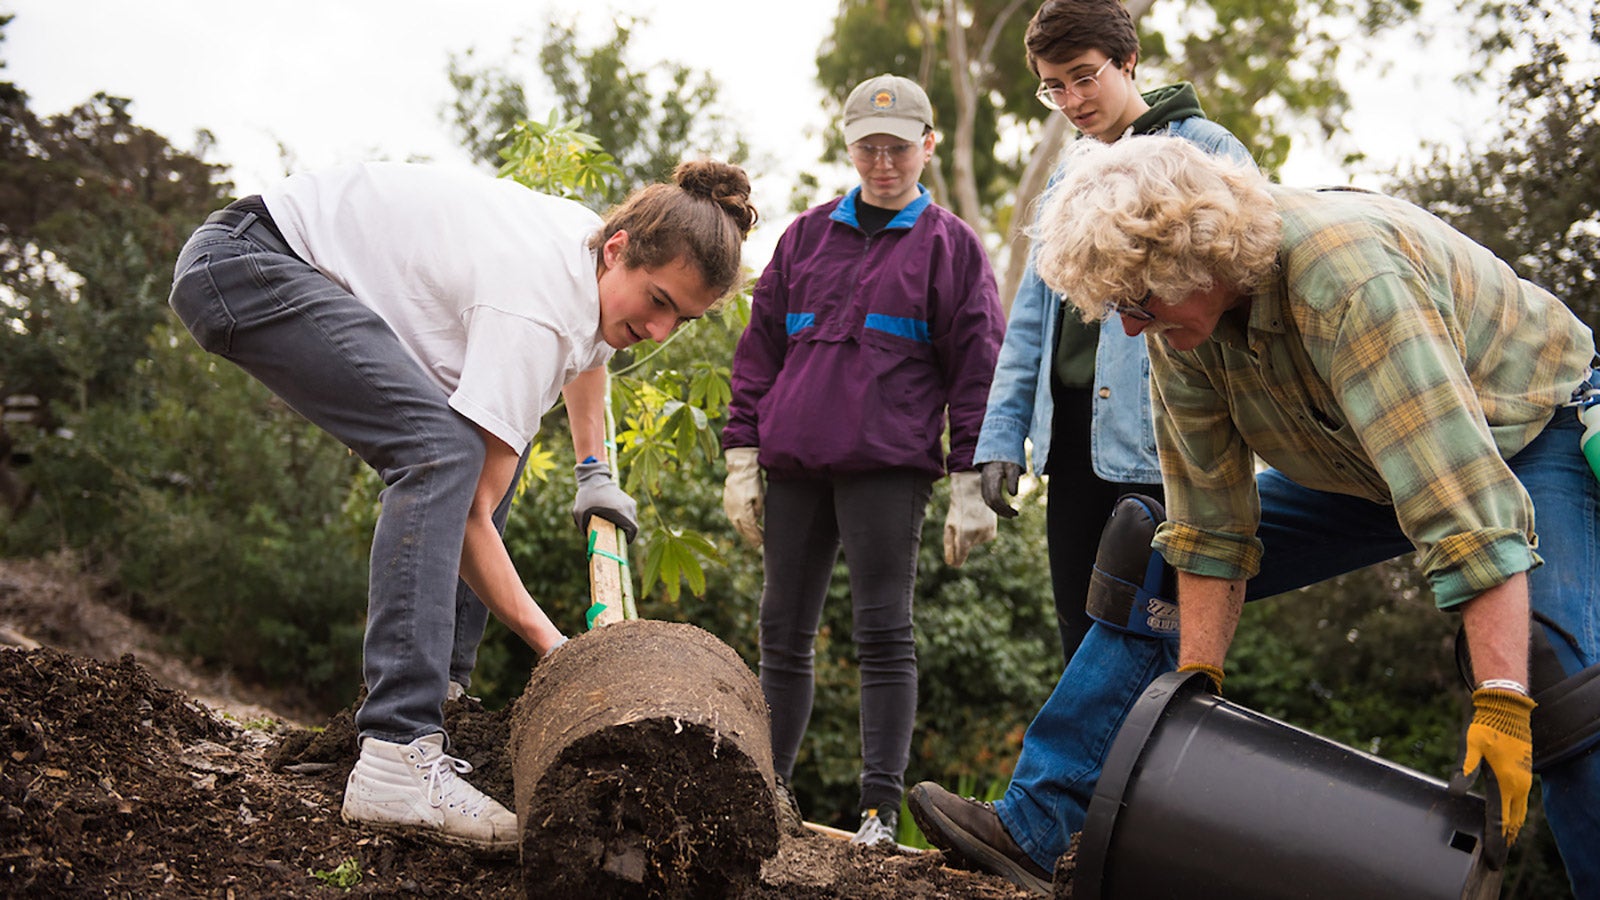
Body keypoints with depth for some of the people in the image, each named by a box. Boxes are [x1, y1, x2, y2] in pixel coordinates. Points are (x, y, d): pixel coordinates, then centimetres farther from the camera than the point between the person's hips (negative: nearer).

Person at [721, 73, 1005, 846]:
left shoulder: (951, 246, 6)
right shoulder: (806, 236, 15)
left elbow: (976, 370, 2)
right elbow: (759, 348, 16)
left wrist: (969, 485, -4)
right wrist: (742, 456, 9)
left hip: (888, 467, -4)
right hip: (793, 465, 4)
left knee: (883, 634, -4)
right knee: (784, 632, 8)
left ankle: (881, 806, 0)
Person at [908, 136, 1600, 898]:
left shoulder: (1349, 277, -39)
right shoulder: (1180, 319, -17)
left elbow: (1466, 499, -44)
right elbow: (1212, 517, -11)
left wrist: (1501, 708, -47)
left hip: (1529, 429, -6)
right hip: (1354, 466, 6)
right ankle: (1031, 828, -1)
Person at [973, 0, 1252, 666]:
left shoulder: (1205, 151, -2)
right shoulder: (1066, 180, 20)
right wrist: (1002, 436, 11)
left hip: (1159, 435, -7)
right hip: (1072, 431, 7)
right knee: (1082, 633, 11)